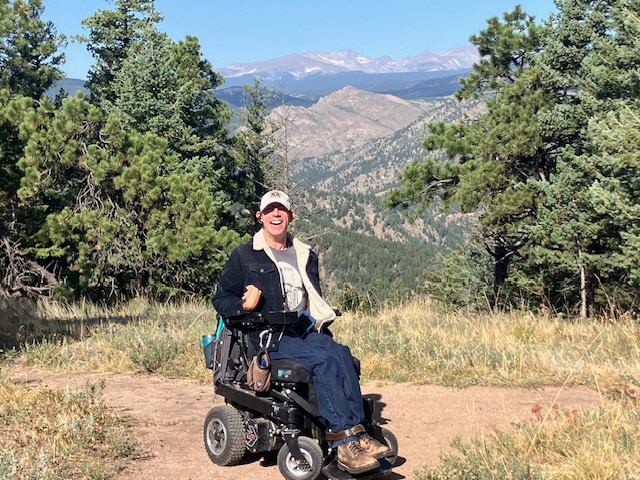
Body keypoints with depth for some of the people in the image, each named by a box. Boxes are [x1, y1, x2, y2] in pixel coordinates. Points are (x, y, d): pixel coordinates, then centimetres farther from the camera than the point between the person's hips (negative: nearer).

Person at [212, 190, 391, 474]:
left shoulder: (305, 255, 20)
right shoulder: (244, 256, 6)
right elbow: (220, 299, 4)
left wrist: (319, 322, 13)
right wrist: (244, 306, -16)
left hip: (305, 331, 5)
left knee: (341, 354, -28)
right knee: (324, 359, -31)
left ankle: (356, 435, -34)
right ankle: (345, 440, -32)